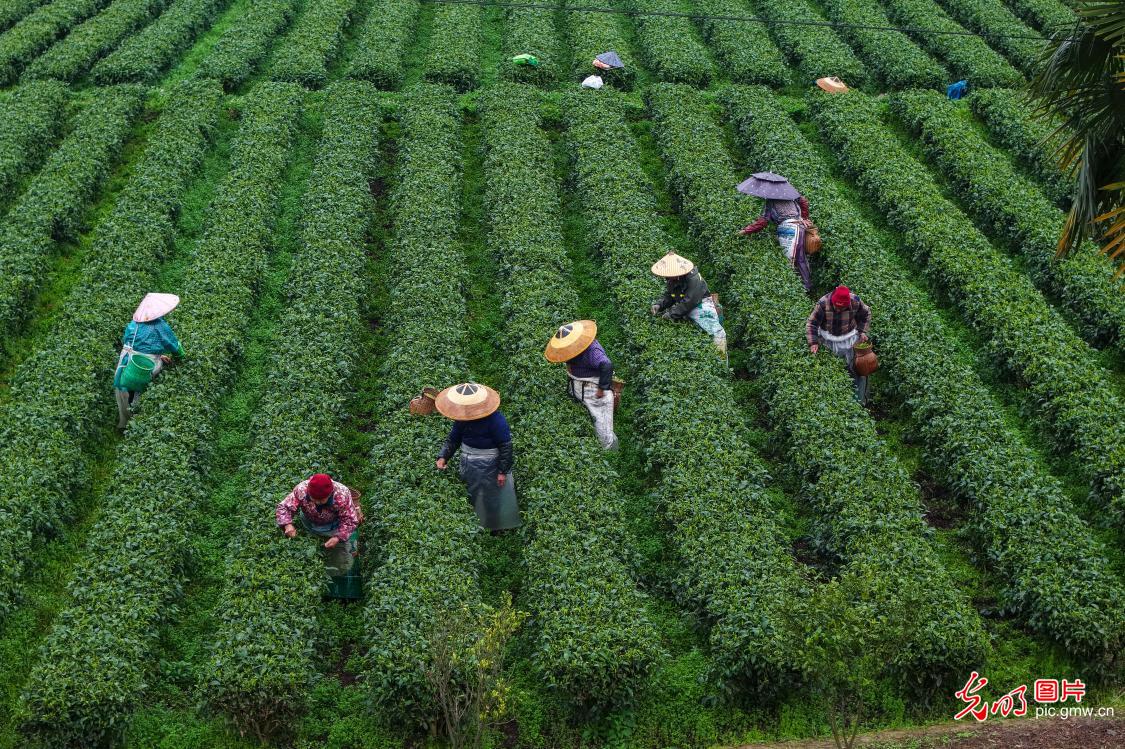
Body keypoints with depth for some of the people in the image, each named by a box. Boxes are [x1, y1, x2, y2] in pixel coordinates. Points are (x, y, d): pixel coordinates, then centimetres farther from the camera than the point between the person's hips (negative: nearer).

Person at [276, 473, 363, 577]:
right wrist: (287, 524, -45)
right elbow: (284, 507, -26)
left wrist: (337, 538, -41)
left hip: (335, 528, -2)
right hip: (309, 525, 2)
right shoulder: (301, 490, -33)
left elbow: (350, 520, -28)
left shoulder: (342, 495, -36)